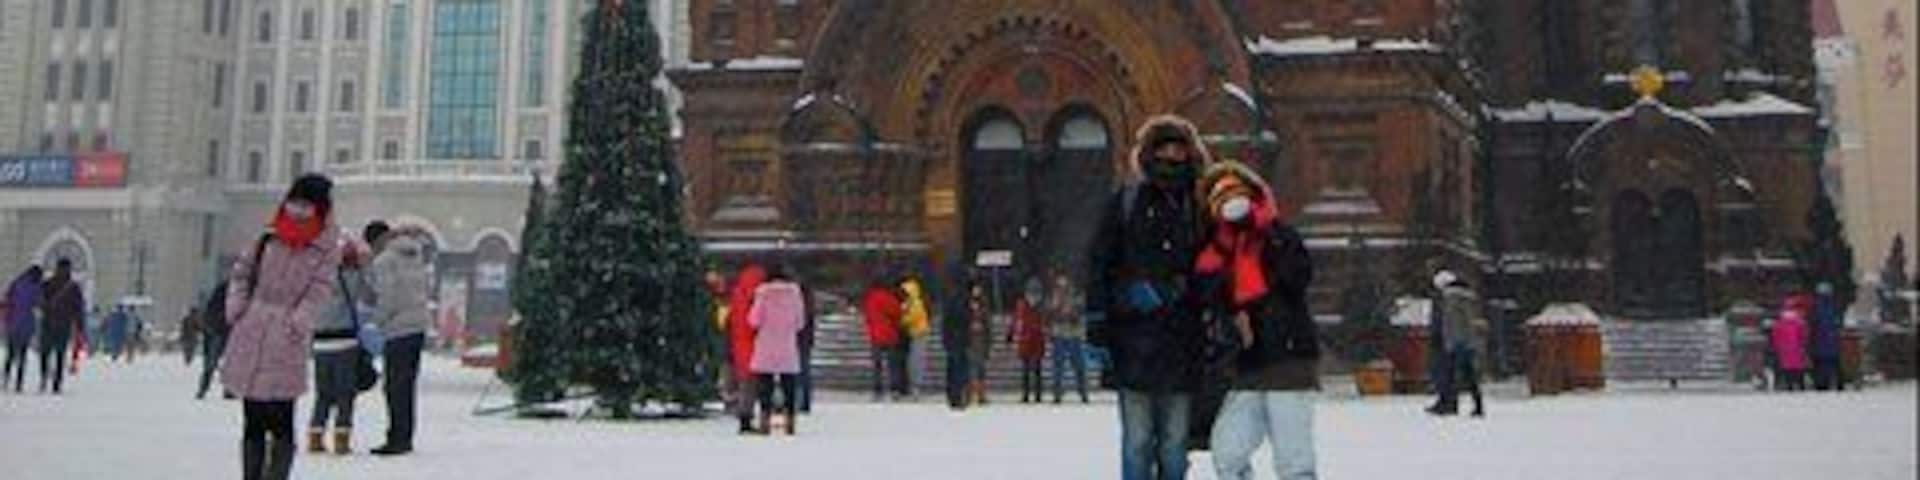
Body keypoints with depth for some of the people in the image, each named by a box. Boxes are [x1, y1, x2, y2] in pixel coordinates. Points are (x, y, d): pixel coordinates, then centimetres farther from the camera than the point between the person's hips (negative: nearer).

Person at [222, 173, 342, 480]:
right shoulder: (270, 239, 10)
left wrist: (298, 321, -18)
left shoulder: (326, 249, -2)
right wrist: (236, 307, 6)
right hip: (249, 342, 5)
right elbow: (242, 273, 18)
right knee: (252, 422, 13)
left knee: (280, 423, -8)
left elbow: (320, 290, -8)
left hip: (286, 345, -5)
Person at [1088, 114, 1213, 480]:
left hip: (1183, 341, 2)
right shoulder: (1126, 201, 5)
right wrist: (1097, 329, -5)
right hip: (1134, 336, -2)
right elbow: (1098, 266, 2)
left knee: (1175, 442, 6)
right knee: (1137, 440, -1)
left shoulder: (1200, 205, 11)